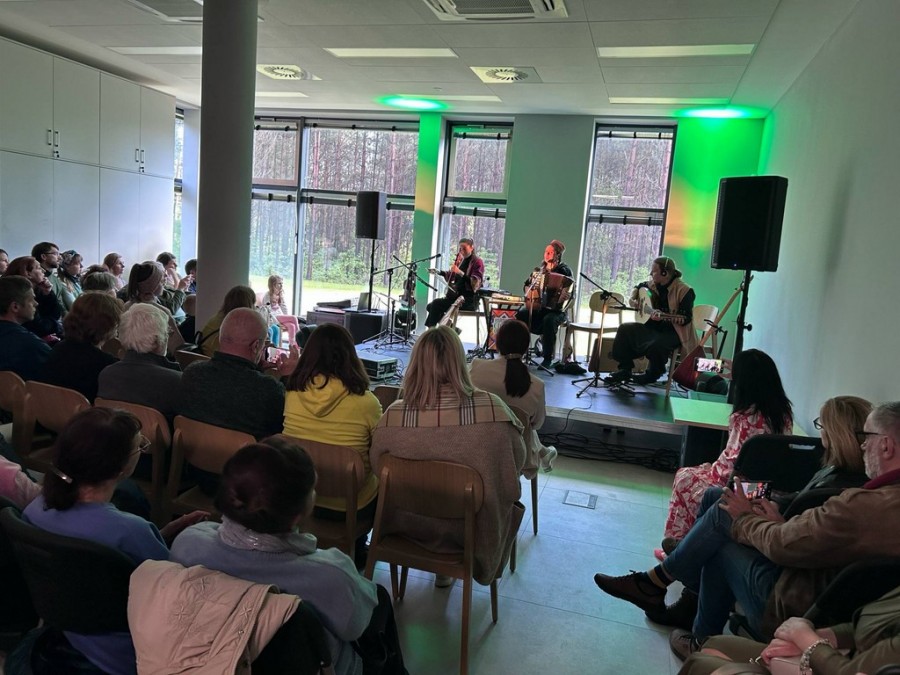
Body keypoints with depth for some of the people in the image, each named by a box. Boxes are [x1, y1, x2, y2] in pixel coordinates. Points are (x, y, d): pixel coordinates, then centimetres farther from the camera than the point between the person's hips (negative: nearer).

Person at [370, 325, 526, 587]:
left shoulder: (393, 415, -23)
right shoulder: (492, 409, -26)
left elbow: (377, 469, -5)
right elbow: (517, 462, -8)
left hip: (409, 525, 2)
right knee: (507, 496, 30)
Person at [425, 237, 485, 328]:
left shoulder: (478, 262, -9)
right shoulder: (461, 260, 10)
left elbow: (475, 284, -22)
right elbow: (451, 276, 29)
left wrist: (460, 272, -29)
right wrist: (438, 272, 14)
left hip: (469, 301, -8)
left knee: (436, 304, -20)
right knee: (430, 306, 4)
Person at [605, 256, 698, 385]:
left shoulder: (684, 291, -19)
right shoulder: (654, 285, 3)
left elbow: (686, 319, -24)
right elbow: (639, 287, 26)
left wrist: (663, 316, -37)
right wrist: (633, 299, 7)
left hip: (673, 331, -8)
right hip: (654, 326, 8)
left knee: (656, 344, -36)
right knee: (625, 329, -8)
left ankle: (652, 375, -5)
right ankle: (624, 369, -1)